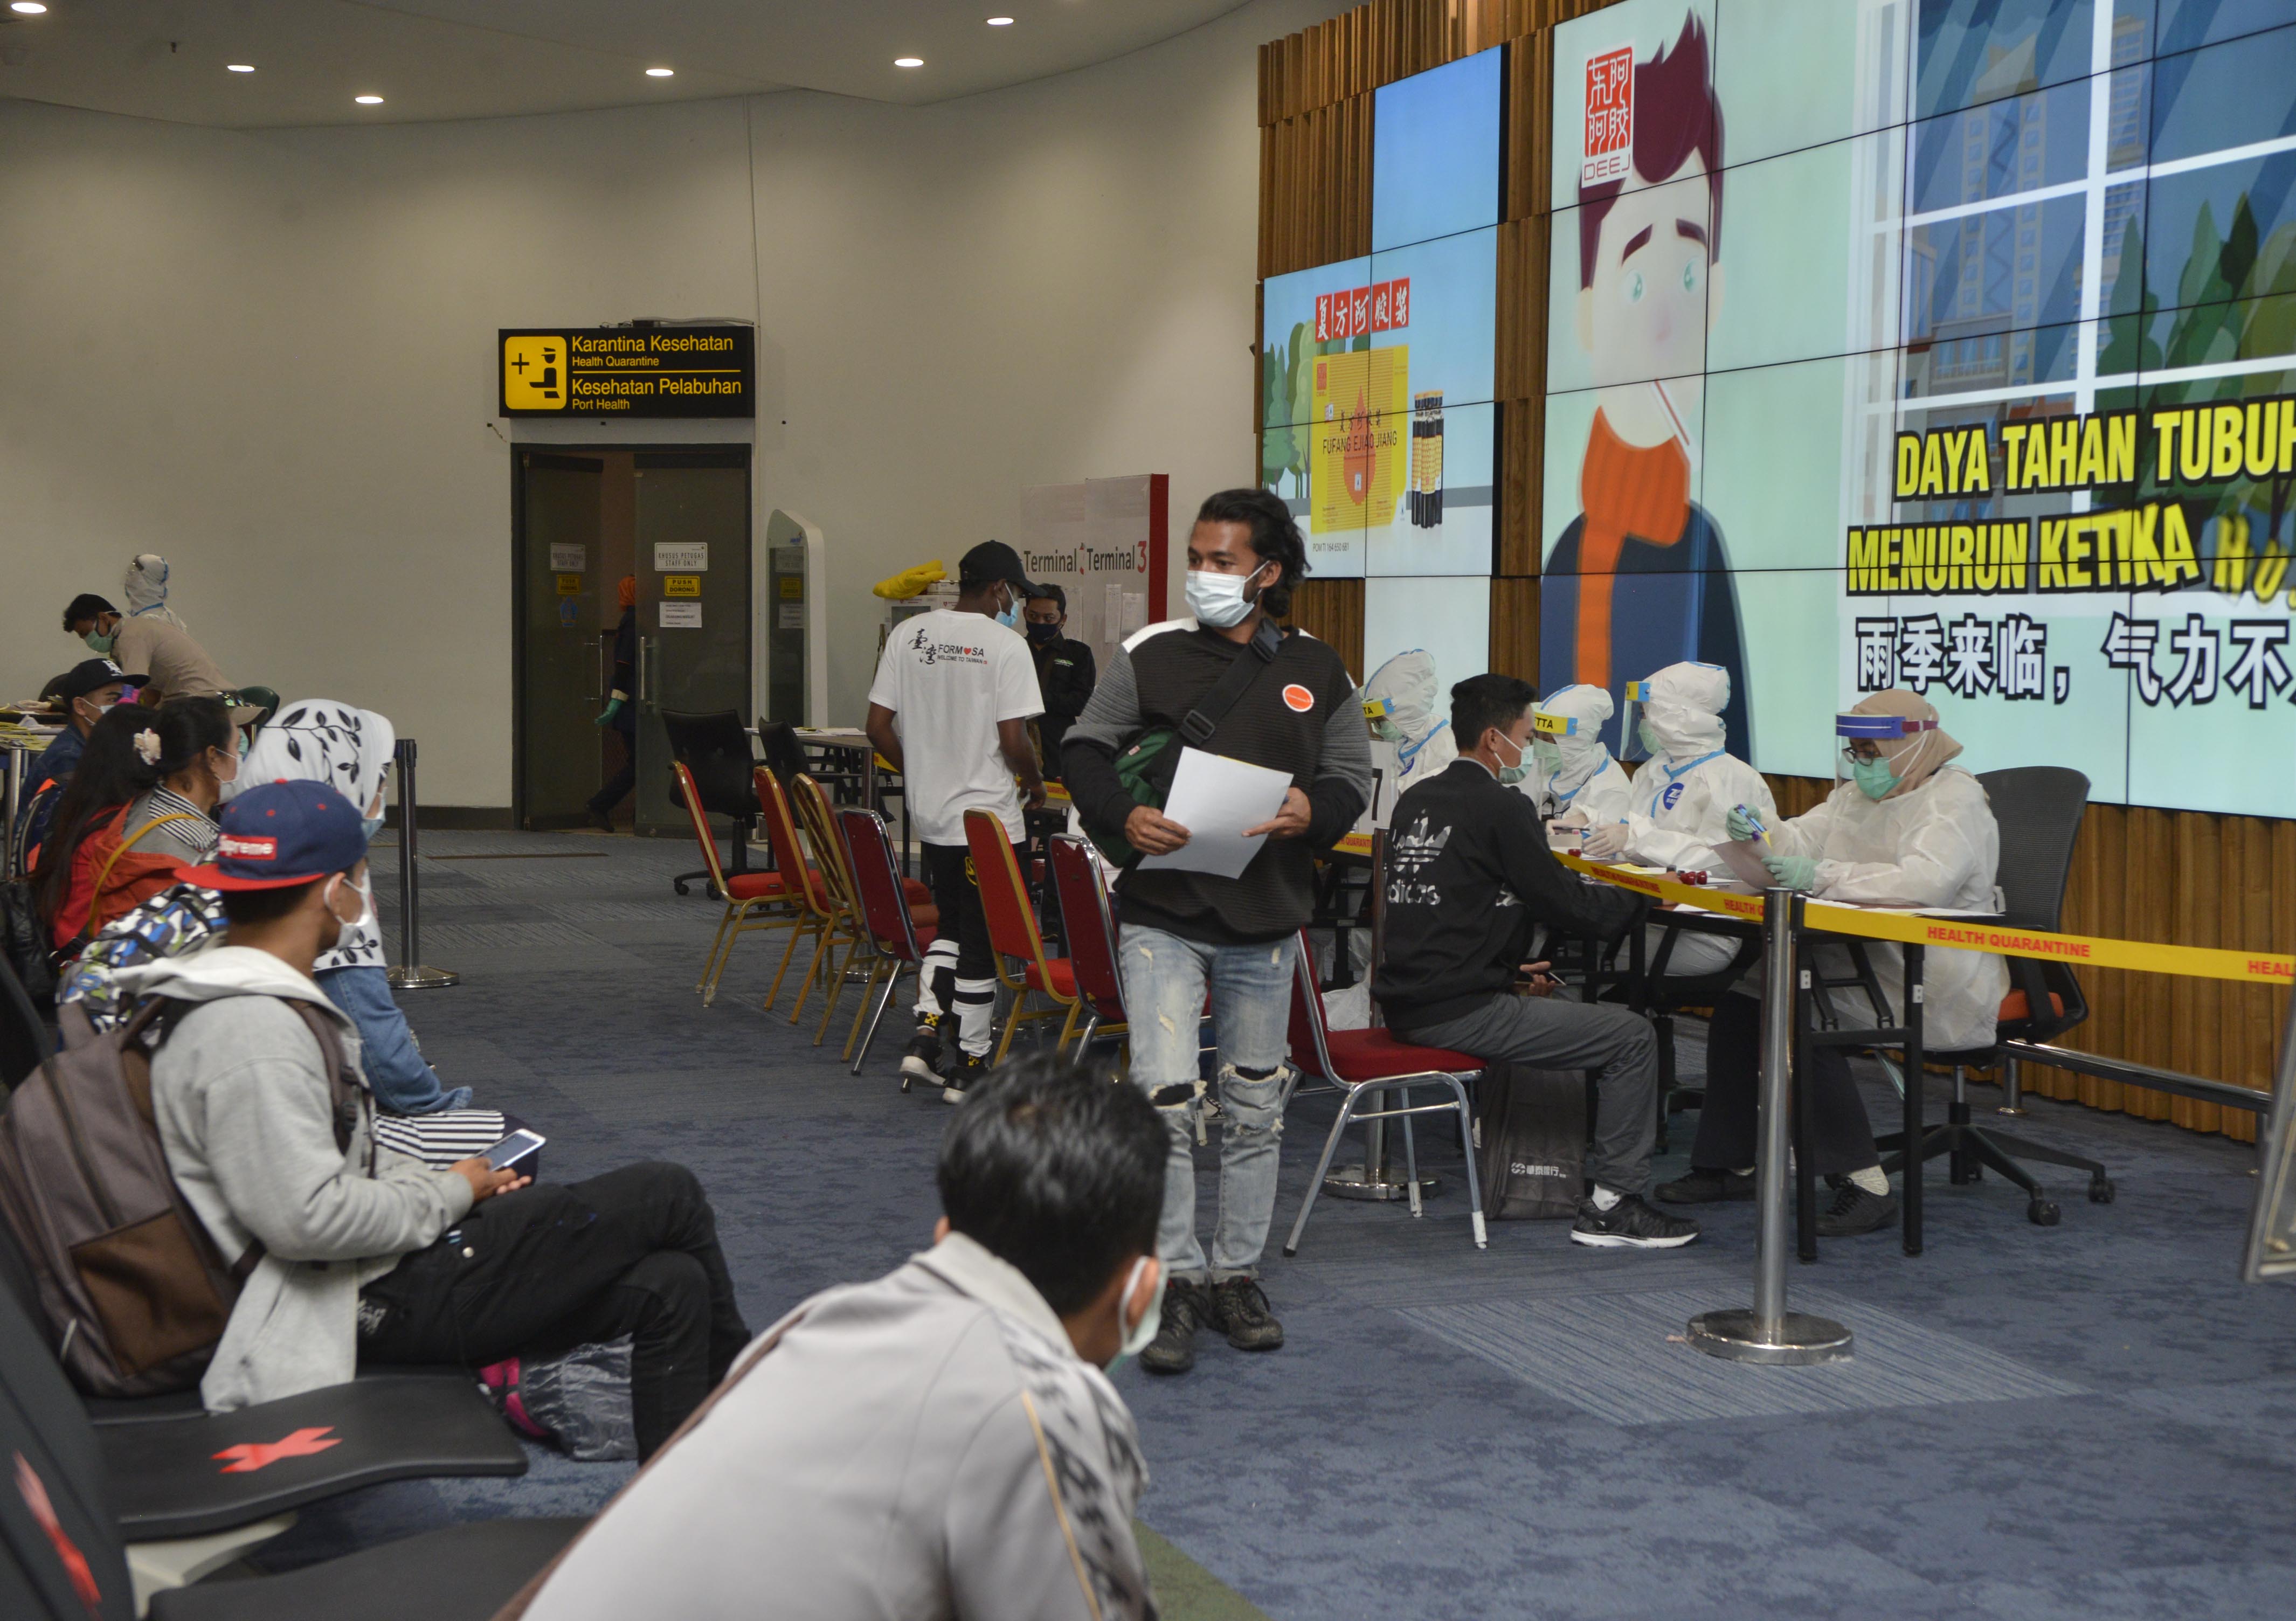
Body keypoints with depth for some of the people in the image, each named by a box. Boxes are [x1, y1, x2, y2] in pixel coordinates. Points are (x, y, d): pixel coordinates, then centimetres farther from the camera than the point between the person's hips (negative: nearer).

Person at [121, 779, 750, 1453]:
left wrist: (432, 1179, 7)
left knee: (670, 1287, 4)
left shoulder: (257, 999, 11)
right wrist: (450, 1195, -14)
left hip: (380, 1266, 11)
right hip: (375, 1303, -11)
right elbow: (309, 1217, -29)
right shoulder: (251, 1032, -24)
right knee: (669, 1196, -5)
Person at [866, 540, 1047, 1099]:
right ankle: (968, 1063, 10)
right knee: (981, 941, 4)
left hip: (928, 811, 6)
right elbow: (1013, 740, -17)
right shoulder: (1005, 645, -13)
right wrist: (1035, 784, 2)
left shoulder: (908, 634, 3)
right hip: (988, 815, -6)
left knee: (951, 925, 22)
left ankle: (926, 1031, 9)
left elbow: (879, 727, 3)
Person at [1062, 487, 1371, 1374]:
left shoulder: (1315, 672, 4)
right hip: (1163, 913, -2)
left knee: (1253, 1105, 11)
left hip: (1266, 918, 3)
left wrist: (1314, 812, -15)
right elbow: (1086, 750, 3)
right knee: (1163, 1096, -12)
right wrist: (1122, 816, -17)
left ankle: (1237, 1274, 25)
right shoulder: (1150, 654, 0)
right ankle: (1178, 1279, 0)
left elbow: (1352, 775, 8)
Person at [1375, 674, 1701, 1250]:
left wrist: (1506, 969, 22)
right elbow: (1564, 902, -11)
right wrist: (1648, 899, 3)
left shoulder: (1416, 800, 15)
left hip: (1405, 1000, 10)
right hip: (1459, 1012, -10)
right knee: (1633, 1038, -4)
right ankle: (1611, 1205, -1)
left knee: (1548, 1005, 33)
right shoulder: (1500, 808, -12)